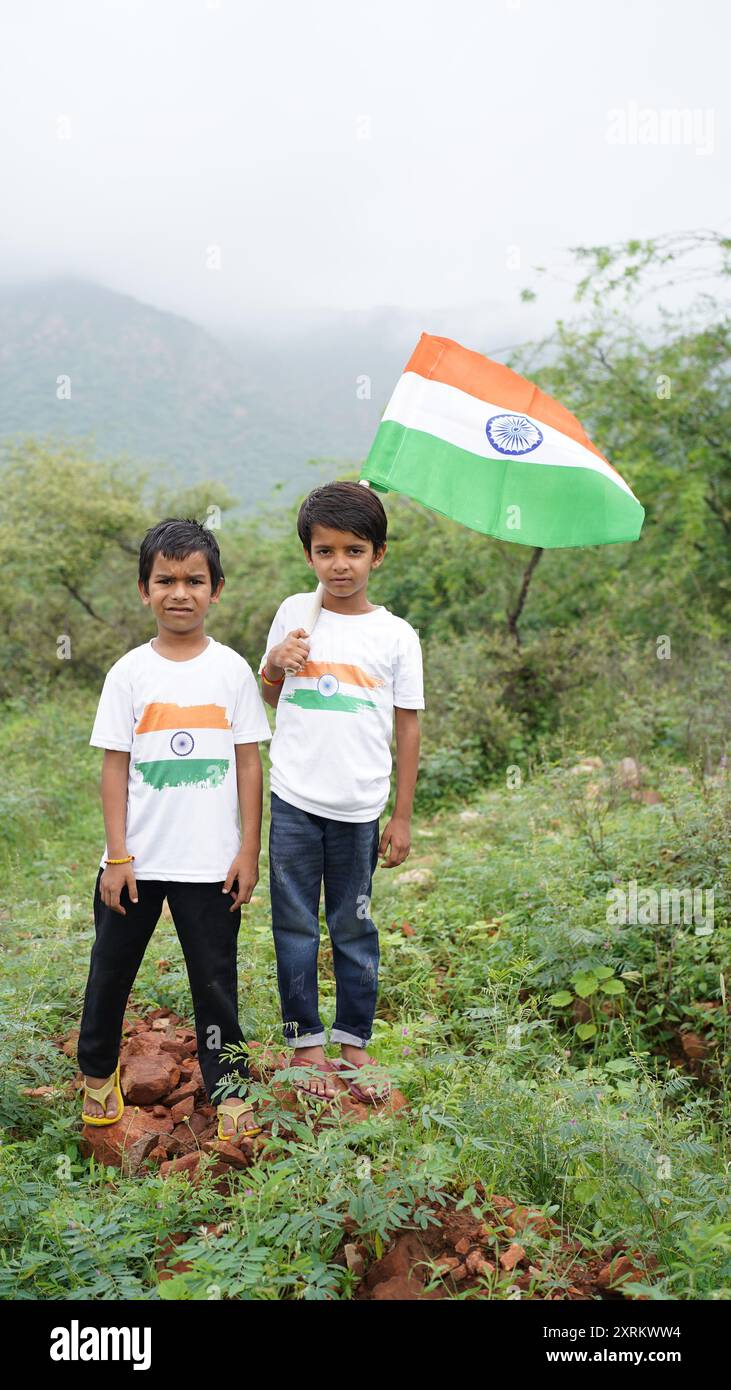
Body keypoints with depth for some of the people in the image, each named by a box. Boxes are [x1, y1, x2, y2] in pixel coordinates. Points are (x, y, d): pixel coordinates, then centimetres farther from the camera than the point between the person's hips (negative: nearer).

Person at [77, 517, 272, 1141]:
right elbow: (115, 767, -1)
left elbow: (249, 764, 0)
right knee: (112, 969, 16)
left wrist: (249, 851, -2)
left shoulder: (232, 670, -2)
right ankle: (98, 1071, 39)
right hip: (138, 859, 1)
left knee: (215, 977, 9)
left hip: (211, 861, -1)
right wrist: (117, 856, -5)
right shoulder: (130, 673, -3)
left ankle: (228, 1088, 25)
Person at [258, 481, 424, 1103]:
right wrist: (274, 665, -7)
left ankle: (354, 1041, 25)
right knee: (295, 924, 7)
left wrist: (403, 816, 1)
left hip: (359, 806, -1)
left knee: (354, 927, 10)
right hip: (294, 799, 1)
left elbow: (408, 727, 2)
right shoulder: (294, 613, 4)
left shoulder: (396, 635, 0)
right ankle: (305, 1042, 21)